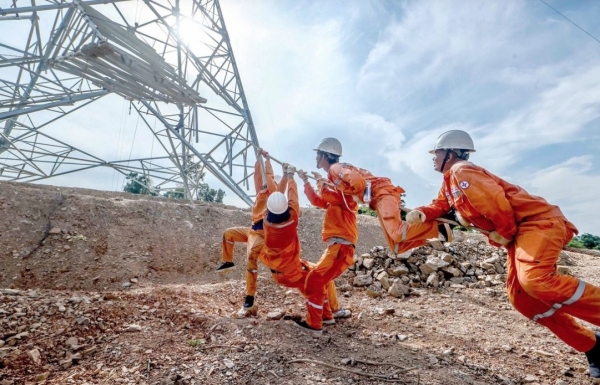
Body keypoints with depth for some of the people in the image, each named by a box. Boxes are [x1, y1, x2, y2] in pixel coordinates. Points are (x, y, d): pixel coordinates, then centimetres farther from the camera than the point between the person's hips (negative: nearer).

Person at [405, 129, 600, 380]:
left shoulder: (462, 172, -16)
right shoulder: (450, 180, 17)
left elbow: (497, 201, -27)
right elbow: (440, 206, 18)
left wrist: (504, 234, -15)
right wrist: (420, 214, -4)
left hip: (539, 222, -10)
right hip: (519, 231, 10)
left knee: (534, 279, -32)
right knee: (520, 296, 2)